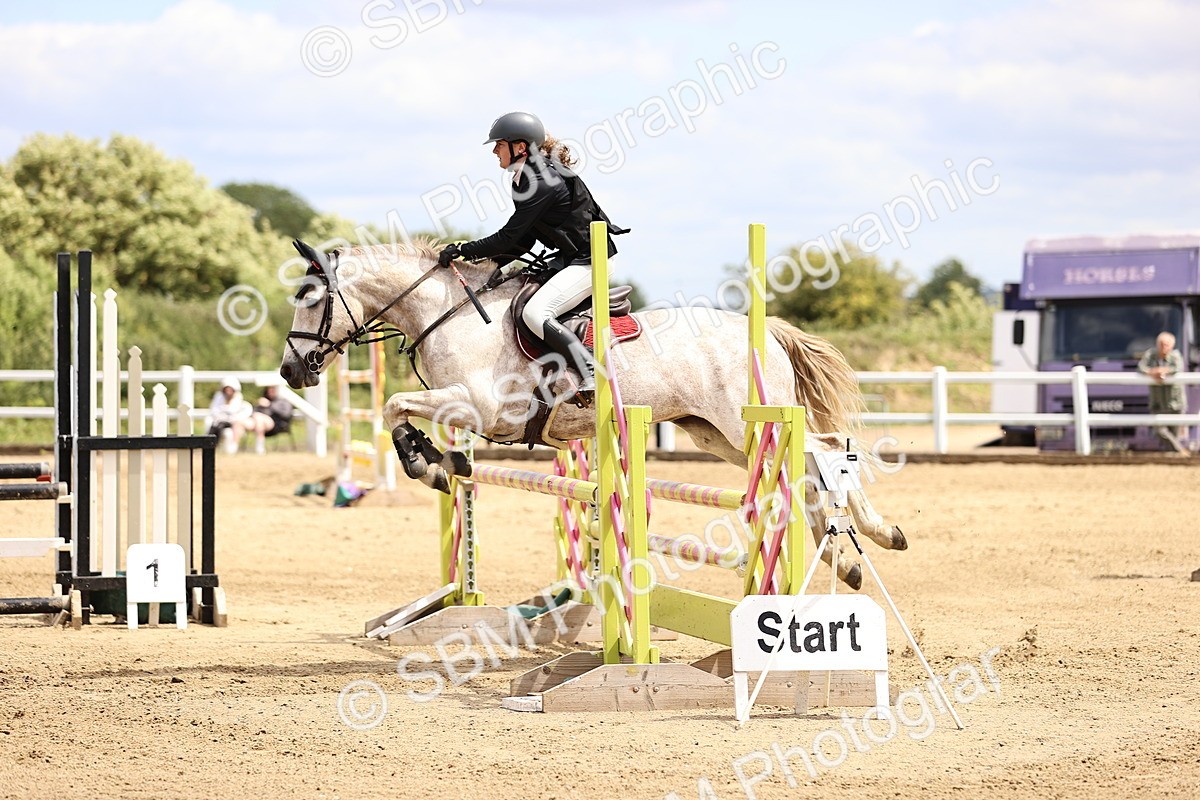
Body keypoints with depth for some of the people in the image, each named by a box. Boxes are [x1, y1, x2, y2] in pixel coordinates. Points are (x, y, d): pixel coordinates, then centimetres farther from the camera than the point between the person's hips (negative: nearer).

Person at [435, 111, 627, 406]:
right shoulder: (527, 180, 10)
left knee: (535, 312, -26)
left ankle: (591, 373, -27)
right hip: (570, 258, 11)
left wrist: (462, 250, -13)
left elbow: (509, 237, -20)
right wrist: (493, 262, 2)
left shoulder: (543, 183, -21)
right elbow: (523, 240, 14)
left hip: (590, 260, -11)